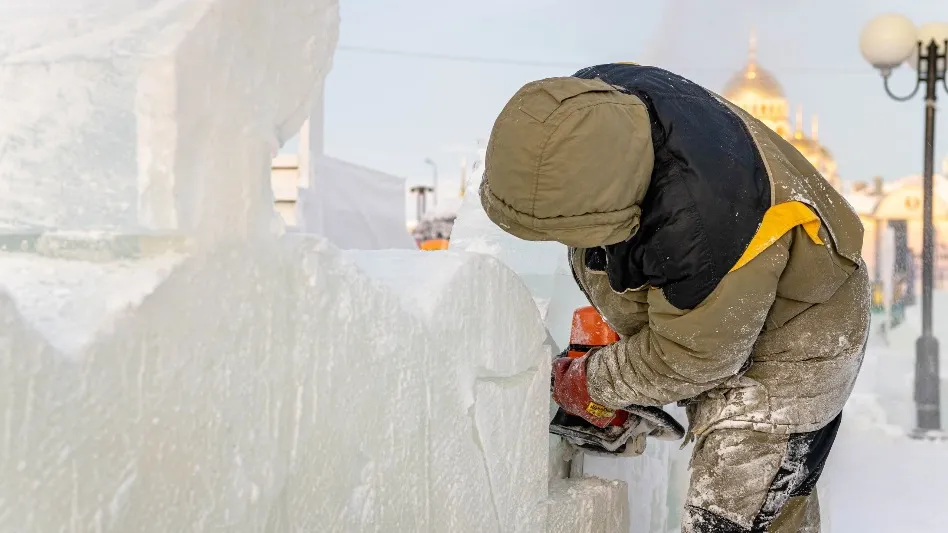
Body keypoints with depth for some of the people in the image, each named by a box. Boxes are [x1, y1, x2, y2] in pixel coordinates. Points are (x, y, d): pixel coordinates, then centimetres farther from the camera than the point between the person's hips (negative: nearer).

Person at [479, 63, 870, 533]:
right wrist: (621, 316, 5)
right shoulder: (588, 104, -20)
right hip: (704, 304, 8)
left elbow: (688, 359, -25)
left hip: (790, 339, -8)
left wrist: (596, 384, -10)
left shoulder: (704, 222, -43)